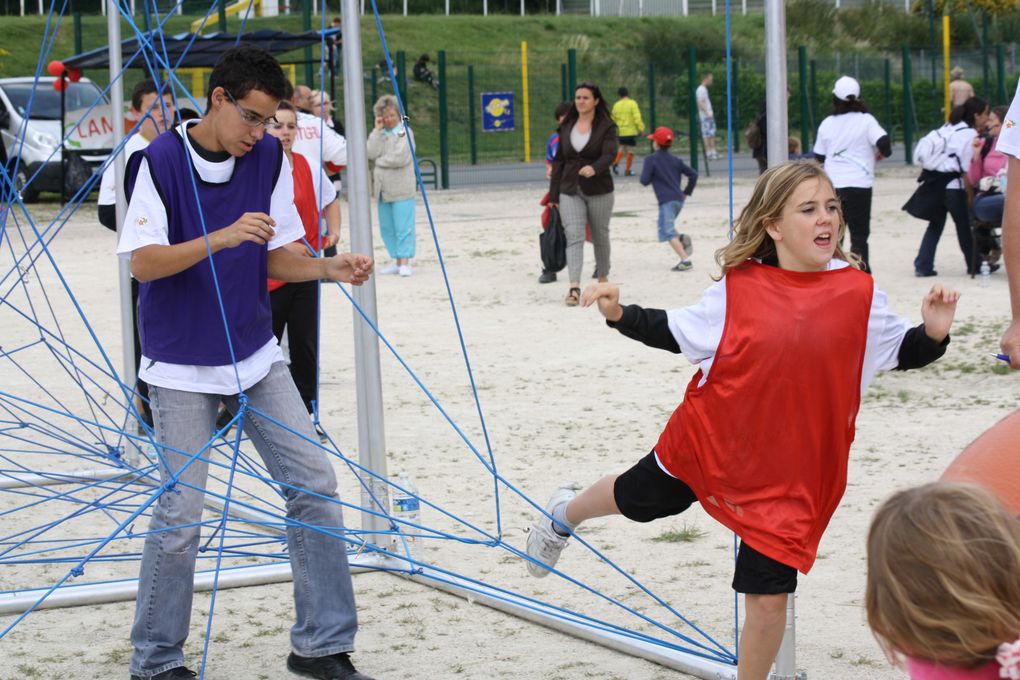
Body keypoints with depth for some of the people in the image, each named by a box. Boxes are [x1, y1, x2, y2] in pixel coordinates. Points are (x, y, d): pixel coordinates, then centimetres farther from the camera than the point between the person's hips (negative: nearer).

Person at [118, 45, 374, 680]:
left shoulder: (270, 158, -1)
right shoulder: (159, 162, -15)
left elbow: (277, 258, 4)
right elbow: (144, 263, -20)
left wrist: (330, 268, -16)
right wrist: (222, 237, -33)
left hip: (256, 357, 5)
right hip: (182, 368, -5)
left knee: (315, 486, 0)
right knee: (180, 513, -4)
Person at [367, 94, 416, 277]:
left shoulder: (405, 132, -1)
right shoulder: (379, 134, 13)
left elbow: (400, 158, -13)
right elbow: (371, 153, -5)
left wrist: (379, 161, -2)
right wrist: (377, 129, -4)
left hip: (401, 188, -6)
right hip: (382, 188, 6)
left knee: (403, 227, -7)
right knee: (387, 228, 8)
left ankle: (405, 262, -6)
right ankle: (396, 261, 15)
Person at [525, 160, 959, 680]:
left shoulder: (860, 294, -11)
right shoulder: (738, 290, -12)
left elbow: (905, 352, 2)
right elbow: (678, 332, 2)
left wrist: (934, 331, -18)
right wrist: (619, 314, -11)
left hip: (791, 475, -1)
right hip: (707, 443, 1)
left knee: (768, 597, -3)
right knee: (636, 498, 28)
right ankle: (566, 515, 63)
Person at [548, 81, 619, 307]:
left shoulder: (606, 127, -4)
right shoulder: (566, 128, 8)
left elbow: (609, 154, -19)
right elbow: (558, 161, 10)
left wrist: (594, 168, -40)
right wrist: (554, 195, 7)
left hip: (599, 191, -2)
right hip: (570, 191, 2)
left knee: (600, 236, 11)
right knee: (574, 236, -12)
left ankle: (603, 278, 32)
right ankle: (574, 287, -23)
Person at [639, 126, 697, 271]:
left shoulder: (651, 160, -2)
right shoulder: (675, 160, 16)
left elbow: (645, 181, -8)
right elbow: (693, 175, 14)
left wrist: (644, 172, 13)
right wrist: (686, 193, 21)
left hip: (666, 201, -7)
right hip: (679, 199, 7)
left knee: (668, 232, -9)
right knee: (666, 228, 22)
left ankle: (685, 260, -21)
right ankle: (681, 239, -6)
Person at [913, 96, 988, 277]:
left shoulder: (950, 129, 15)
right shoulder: (970, 135, -8)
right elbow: (966, 169, -10)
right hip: (954, 187, -7)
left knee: (935, 225, 13)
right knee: (965, 226, 8)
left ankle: (923, 266, 7)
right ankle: (974, 265, 19)